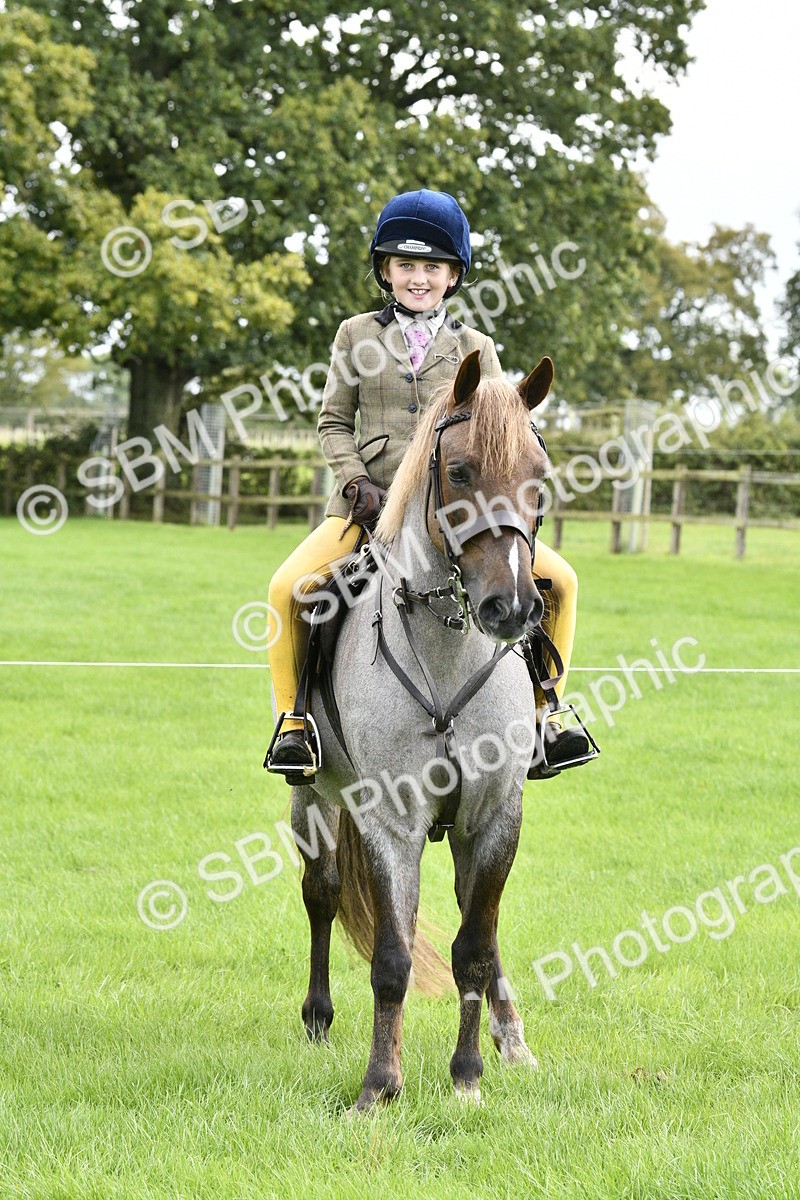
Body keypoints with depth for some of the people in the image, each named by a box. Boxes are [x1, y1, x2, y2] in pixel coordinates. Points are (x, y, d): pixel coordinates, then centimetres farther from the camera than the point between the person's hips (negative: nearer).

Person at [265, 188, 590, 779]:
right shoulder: (357, 336, 8)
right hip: (372, 503, -1)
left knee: (559, 580, -14)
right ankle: (293, 719, -8)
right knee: (289, 587, -25)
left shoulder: (474, 348, 9)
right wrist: (357, 483, -8)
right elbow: (334, 422, 8)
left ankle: (543, 713, 1)